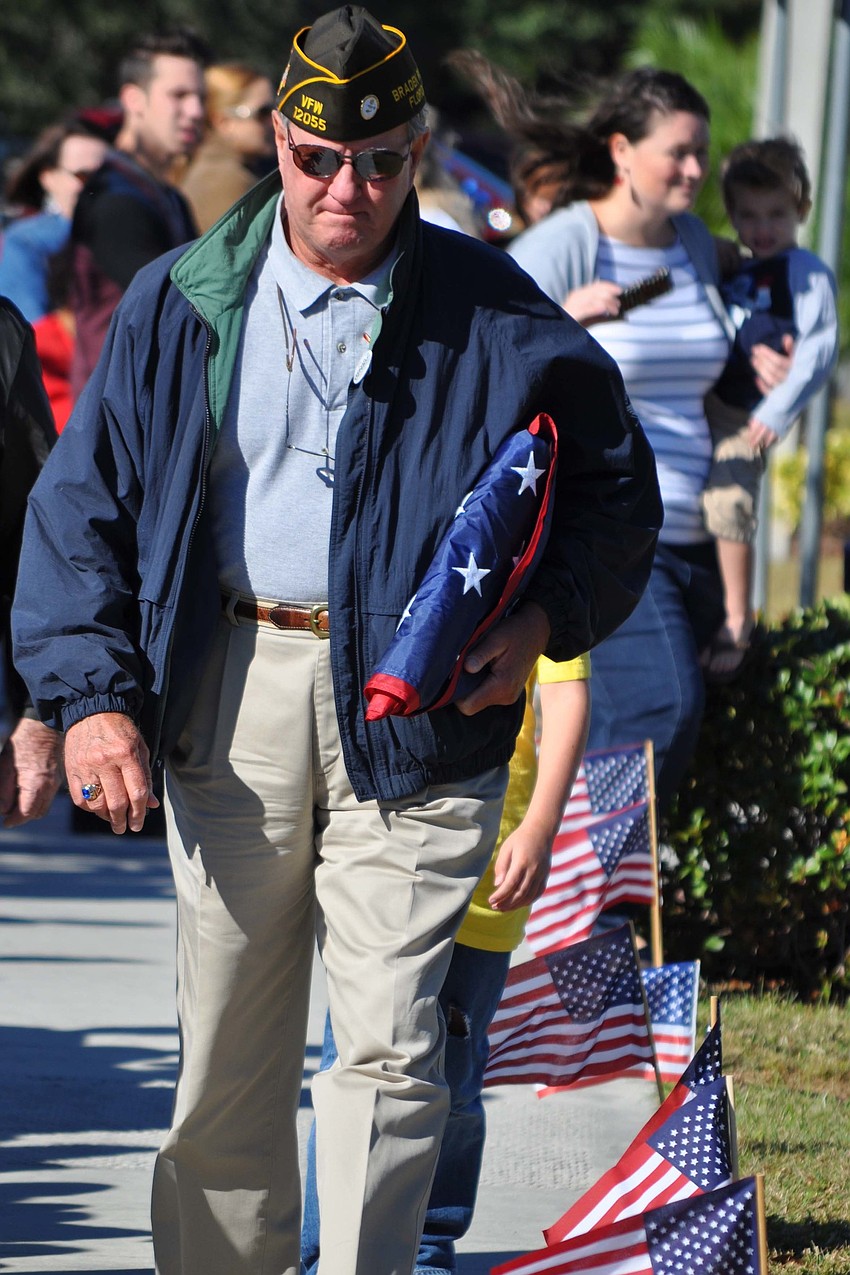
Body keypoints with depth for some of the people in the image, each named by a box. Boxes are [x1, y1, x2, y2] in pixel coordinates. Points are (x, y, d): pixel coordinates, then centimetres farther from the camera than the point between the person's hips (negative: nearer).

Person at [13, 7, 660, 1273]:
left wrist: (543, 620, -5)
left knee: (387, 1041, -8)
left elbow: (616, 488, 11)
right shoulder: (181, 306, 6)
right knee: (225, 1048, 8)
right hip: (230, 695, 2)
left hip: (415, 701, -2)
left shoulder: (492, 319, 1)